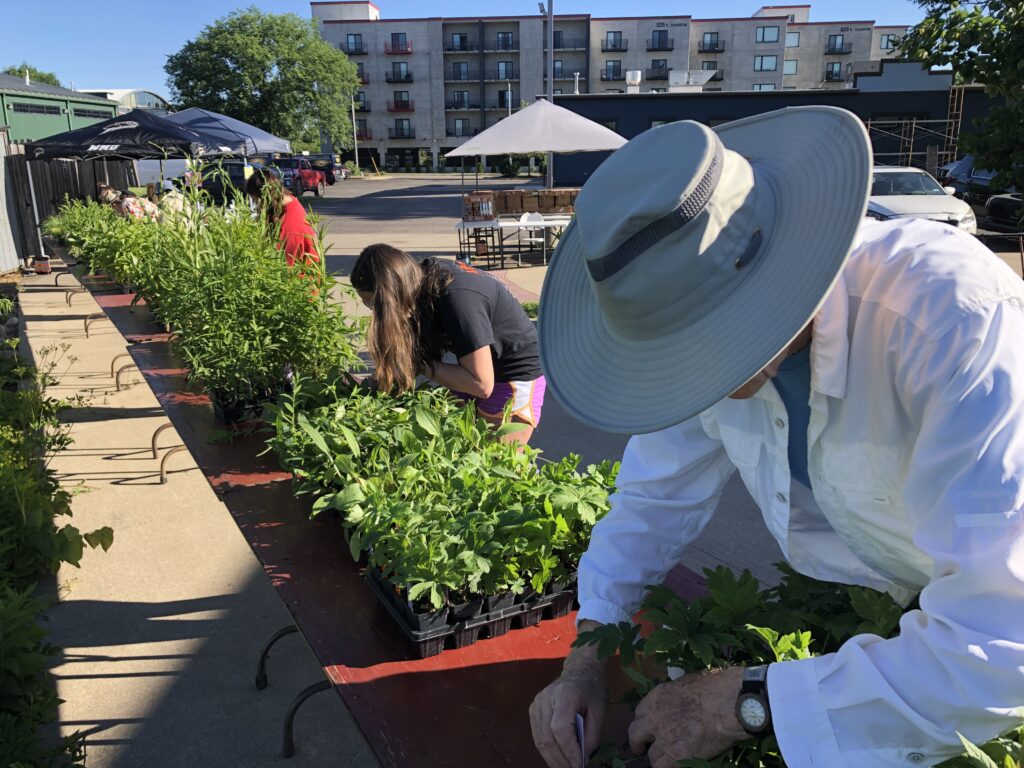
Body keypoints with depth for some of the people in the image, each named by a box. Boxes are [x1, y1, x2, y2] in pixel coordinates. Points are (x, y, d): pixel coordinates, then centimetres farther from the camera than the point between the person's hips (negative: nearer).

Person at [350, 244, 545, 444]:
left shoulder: (458, 299, -31)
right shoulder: (428, 274, -8)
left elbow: (481, 384, -27)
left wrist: (421, 364, -21)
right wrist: (386, 373, -14)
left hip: (515, 375, -7)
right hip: (476, 368, 7)